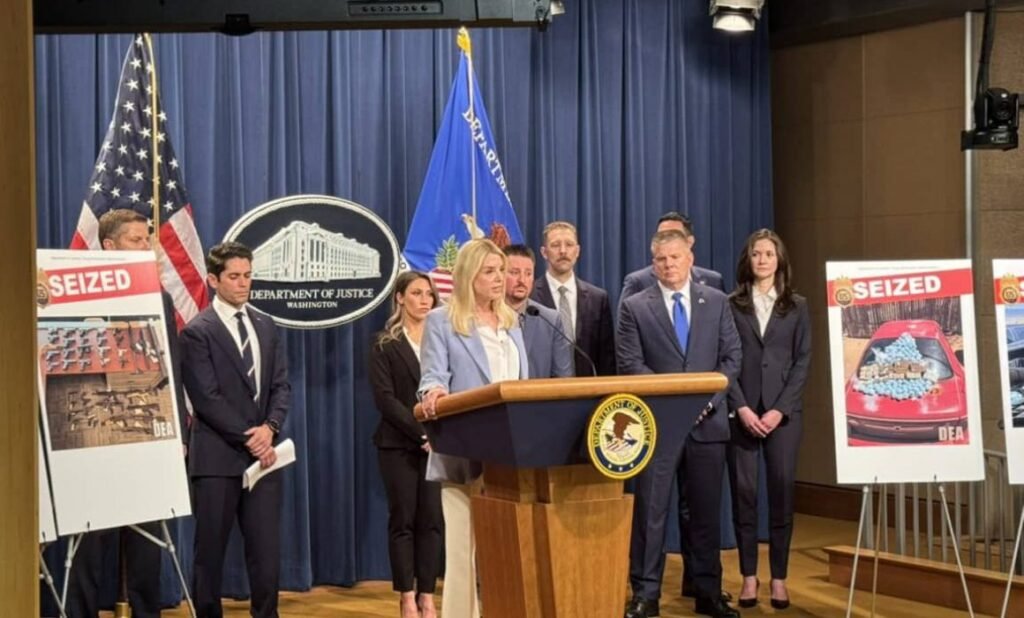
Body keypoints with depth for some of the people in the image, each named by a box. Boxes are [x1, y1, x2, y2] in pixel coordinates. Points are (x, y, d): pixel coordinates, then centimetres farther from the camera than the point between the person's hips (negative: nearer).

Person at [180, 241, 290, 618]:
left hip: (262, 454, 5)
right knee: (209, 553, 4)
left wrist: (269, 428, -8)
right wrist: (248, 438, -13)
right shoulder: (197, 332, -5)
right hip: (217, 457, -5)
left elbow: (281, 386, 9)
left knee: (267, 550, 5)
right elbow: (207, 398, -11)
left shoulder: (266, 327, 13)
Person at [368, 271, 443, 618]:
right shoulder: (385, 346, 1)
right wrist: (421, 434, -16)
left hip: (439, 443, 3)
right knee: (403, 520, 1)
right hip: (399, 445, -3)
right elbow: (385, 399, -8)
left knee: (432, 520, 1)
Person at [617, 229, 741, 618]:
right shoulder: (635, 307, 2)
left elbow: (731, 356, 6)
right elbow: (630, 364, -4)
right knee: (650, 511, 0)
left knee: (707, 511, 9)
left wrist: (707, 394, -8)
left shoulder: (717, 302, 9)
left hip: (708, 420, 2)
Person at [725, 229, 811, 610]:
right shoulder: (731, 305, 5)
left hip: (783, 412, 0)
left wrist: (780, 409, -9)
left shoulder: (797, 307, 8)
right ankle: (749, 577, 9)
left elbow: (802, 362, 2)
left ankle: (779, 578, 9)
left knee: (782, 492, 1)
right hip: (741, 412, 0)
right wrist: (742, 408, -11)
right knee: (743, 492, 1)